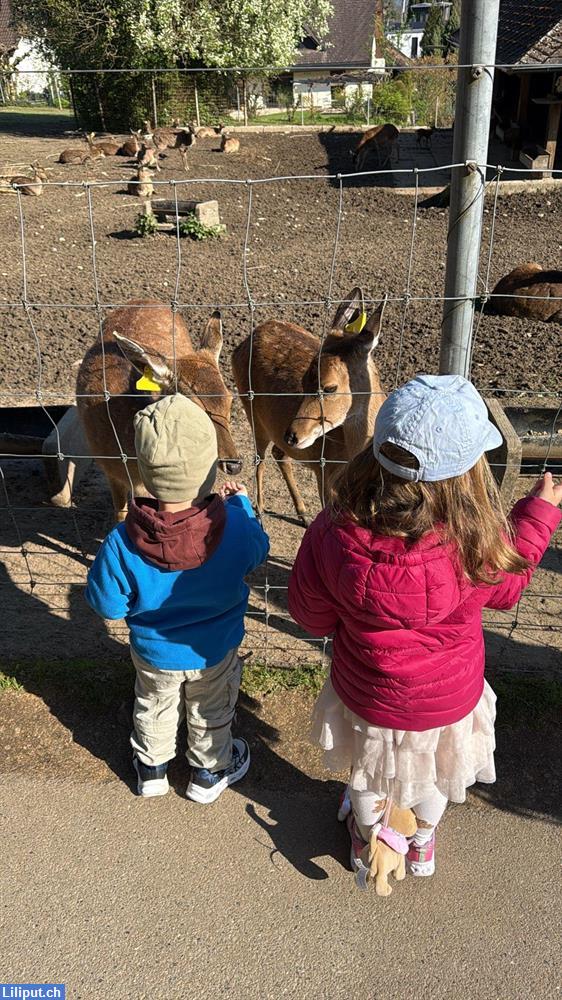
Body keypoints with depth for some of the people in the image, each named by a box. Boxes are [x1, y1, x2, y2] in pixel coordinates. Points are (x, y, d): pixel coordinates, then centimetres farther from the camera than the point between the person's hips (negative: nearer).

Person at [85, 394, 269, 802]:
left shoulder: (122, 543, -36)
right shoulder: (235, 527, -35)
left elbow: (107, 604, -20)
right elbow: (258, 550, -10)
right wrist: (241, 504, 4)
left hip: (154, 653, 0)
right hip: (216, 651, 0)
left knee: (154, 709, 32)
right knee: (212, 714, 29)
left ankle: (151, 768, 56)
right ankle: (210, 772, 54)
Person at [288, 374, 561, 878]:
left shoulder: (334, 533, -35)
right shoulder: (476, 544, -36)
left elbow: (311, 615, -15)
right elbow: (507, 585, -9)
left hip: (367, 700, 0)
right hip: (449, 703, 0)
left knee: (369, 776, 33)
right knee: (435, 778, 34)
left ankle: (367, 841, 62)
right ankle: (423, 844, 63)